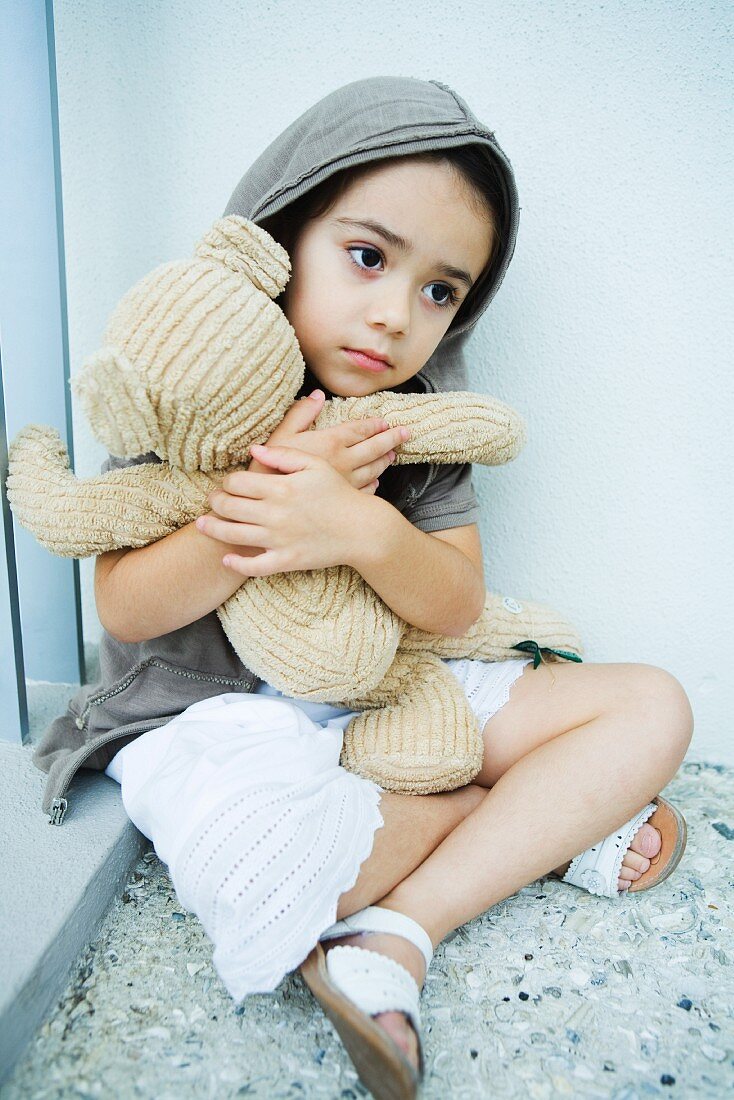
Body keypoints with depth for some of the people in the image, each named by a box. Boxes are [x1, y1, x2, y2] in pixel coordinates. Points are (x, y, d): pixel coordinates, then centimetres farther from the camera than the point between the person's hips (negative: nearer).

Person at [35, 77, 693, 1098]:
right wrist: (261, 503, -26)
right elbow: (124, 608, -11)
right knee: (267, 864, -39)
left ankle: (396, 936, -17)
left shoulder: (423, 412, 1)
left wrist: (363, 529, -27)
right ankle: (559, 827, -7)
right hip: (209, 711, -3)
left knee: (652, 708, -6)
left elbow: (457, 605, -5)